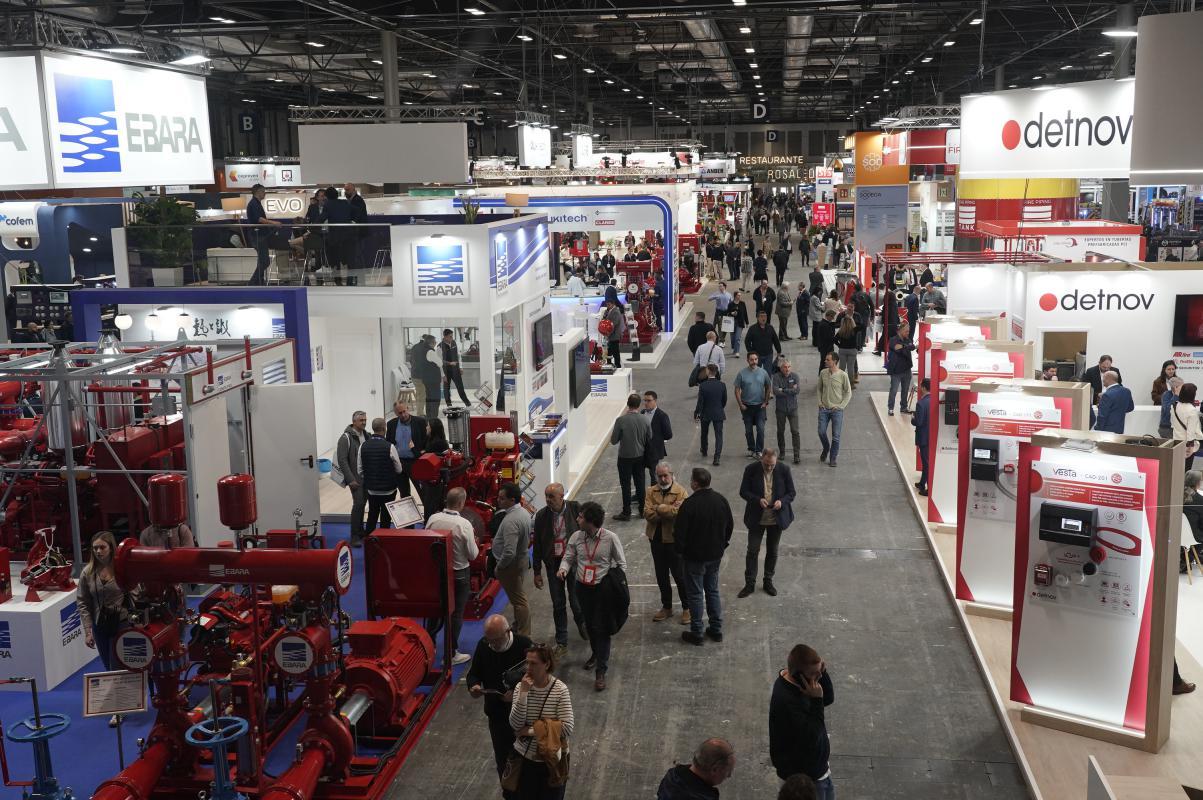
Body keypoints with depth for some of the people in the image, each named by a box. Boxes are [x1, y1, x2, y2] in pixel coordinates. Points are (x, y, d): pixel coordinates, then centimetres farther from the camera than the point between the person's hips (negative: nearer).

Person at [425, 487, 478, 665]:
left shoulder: (432, 519, -11)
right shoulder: (464, 525, -23)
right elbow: (473, 554, -15)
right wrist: (474, 542, 5)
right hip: (459, 574, -4)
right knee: (456, 614, 9)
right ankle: (451, 654, 16)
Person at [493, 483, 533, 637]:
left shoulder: (510, 521, -29)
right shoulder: (524, 513, 2)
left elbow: (509, 552, -33)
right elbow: (529, 538, 15)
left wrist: (499, 567, -18)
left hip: (511, 565, -10)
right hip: (522, 559, 10)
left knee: (519, 600, 1)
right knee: (519, 598, 22)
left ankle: (524, 635, 11)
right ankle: (518, 626, 36)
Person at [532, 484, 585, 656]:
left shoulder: (575, 508, -11)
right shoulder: (541, 515, -6)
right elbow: (537, 545, 1)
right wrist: (537, 572, 3)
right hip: (553, 563, 1)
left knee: (576, 600, 4)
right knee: (558, 604, 7)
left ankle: (581, 623, 39)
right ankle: (561, 643, 19)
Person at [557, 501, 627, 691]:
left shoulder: (610, 538, -14)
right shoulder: (576, 537, -4)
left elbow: (621, 564, -4)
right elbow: (568, 558, 6)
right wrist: (563, 568, -16)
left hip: (603, 588, -4)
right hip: (582, 587, 5)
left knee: (601, 628, -5)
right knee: (589, 624, 20)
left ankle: (601, 671, 1)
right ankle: (596, 654, 46)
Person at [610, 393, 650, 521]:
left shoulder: (621, 420, -21)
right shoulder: (645, 420, -11)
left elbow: (613, 441, -14)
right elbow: (649, 439, 1)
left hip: (625, 457, -3)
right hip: (640, 456, 3)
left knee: (626, 485, 7)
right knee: (640, 483, 17)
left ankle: (626, 513, 13)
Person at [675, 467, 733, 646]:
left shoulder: (689, 504, -23)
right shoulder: (721, 500, -3)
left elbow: (680, 533, -18)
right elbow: (730, 526, 8)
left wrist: (680, 550, -1)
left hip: (694, 557, -6)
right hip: (715, 556, 6)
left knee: (695, 594, 6)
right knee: (713, 590, 18)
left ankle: (697, 633, 14)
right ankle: (716, 630, 24)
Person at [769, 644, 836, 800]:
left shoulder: (798, 681, -8)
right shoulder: (786, 701, -35)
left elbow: (829, 699, 1)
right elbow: (812, 737, -33)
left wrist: (822, 672, -16)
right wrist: (816, 700, -34)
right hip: (803, 774, -9)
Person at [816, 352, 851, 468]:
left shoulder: (843, 375, -12)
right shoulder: (823, 373, -1)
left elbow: (848, 393, -4)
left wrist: (841, 406, -9)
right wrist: (820, 402, 1)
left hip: (837, 410, -3)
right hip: (824, 409, 3)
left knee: (836, 436, 2)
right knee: (821, 432, 4)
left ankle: (832, 458, 16)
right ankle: (826, 449, 33)